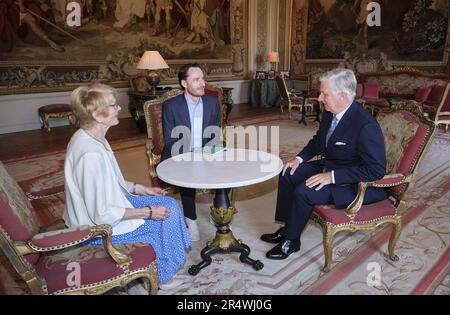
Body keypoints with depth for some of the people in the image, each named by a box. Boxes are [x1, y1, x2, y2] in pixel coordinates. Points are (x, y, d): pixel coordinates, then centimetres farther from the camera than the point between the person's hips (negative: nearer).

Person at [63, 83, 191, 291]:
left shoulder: (89, 137, -1)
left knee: (169, 204, 7)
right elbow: (102, 215, -28)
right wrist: (148, 212, -20)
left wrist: (140, 188, 7)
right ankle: (162, 276, 24)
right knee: (164, 218, 1)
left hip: (108, 203, 9)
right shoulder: (91, 153, -32)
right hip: (98, 228, -9)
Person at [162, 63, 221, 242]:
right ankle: (191, 219, -13)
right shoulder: (170, 106, -6)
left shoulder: (212, 102, 5)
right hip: (179, 157, -3)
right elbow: (170, 142, -9)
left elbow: (216, 136, 7)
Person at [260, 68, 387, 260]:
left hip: (353, 184, -9)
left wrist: (332, 176, -30)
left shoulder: (366, 125, -29)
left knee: (304, 192, -24)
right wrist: (299, 158, -1)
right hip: (329, 167, 9)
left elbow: (376, 170, -28)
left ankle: (291, 240, 2)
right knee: (288, 174, 5)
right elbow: (318, 140, 15)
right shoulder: (330, 113, -3)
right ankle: (287, 228, 16)